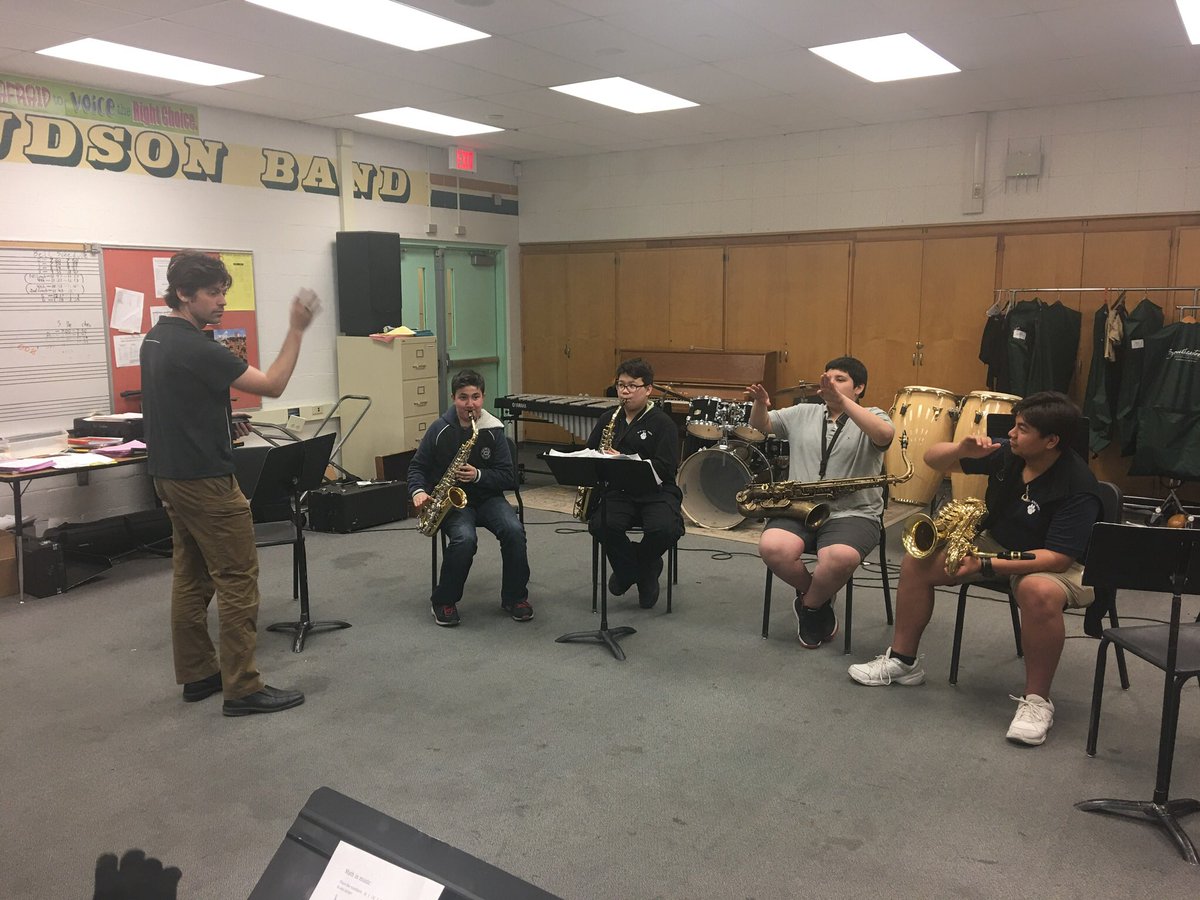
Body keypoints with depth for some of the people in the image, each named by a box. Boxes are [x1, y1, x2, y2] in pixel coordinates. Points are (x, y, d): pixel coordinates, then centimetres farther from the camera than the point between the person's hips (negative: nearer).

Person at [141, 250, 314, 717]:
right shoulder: (194, 348, -20)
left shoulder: (156, 340, 10)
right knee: (238, 581, -4)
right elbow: (272, 384, -18)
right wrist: (296, 330, -18)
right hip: (205, 480, -10)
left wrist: (223, 425, 13)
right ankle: (243, 689, 0)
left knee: (191, 576, 14)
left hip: (170, 474, 10)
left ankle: (197, 673, 23)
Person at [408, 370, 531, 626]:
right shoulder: (440, 430, -2)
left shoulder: (494, 430, -2)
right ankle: (444, 601, -9)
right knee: (464, 539, -33)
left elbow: (508, 477, -2)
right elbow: (417, 466, 8)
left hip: (487, 497, 2)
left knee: (514, 530, -28)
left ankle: (514, 597, -6)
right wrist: (418, 491, -12)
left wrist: (478, 475, -18)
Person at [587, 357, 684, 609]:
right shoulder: (608, 420, 13)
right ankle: (627, 569, 2)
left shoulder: (662, 423, -2)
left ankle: (644, 567, 4)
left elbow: (665, 468, -13)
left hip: (655, 491, -3)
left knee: (664, 530, -32)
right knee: (601, 525, -29)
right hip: (617, 490, 3)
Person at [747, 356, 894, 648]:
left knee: (841, 558, -35)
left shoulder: (871, 416, 5)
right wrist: (760, 404, -9)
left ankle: (810, 605, 0)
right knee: (772, 548, -28)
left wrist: (841, 401, -27)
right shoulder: (802, 413, 17)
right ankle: (819, 596, 3)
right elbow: (761, 425, 15)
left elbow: (885, 435, -18)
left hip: (852, 514, -3)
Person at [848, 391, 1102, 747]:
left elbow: (1058, 557, -32)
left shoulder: (1078, 487, -26)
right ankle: (903, 660, 3)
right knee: (917, 562, -11)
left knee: (1040, 592, -41)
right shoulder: (1005, 454, -10)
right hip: (996, 543, 6)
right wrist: (962, 450, -26)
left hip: (1053, 563, -6)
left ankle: (1036, 698, -22)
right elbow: (932, 458, -3)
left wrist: (985, 566, -38)